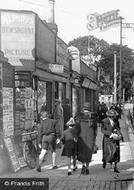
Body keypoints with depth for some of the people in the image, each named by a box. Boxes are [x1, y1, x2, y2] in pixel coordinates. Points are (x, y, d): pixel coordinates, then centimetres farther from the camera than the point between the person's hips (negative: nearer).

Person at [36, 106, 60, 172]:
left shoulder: (42, 123, 11)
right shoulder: (53, 121, 12)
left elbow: (40, 132, 7)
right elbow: (57, 130, 3)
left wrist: (39, 142, 8)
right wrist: (58, 137, 7)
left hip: (44, 137, 0)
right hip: (52, 136, 0)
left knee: (43, 152, -1)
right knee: (53, 151, 17)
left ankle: (39, 165, -17)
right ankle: (54, 165, 17)